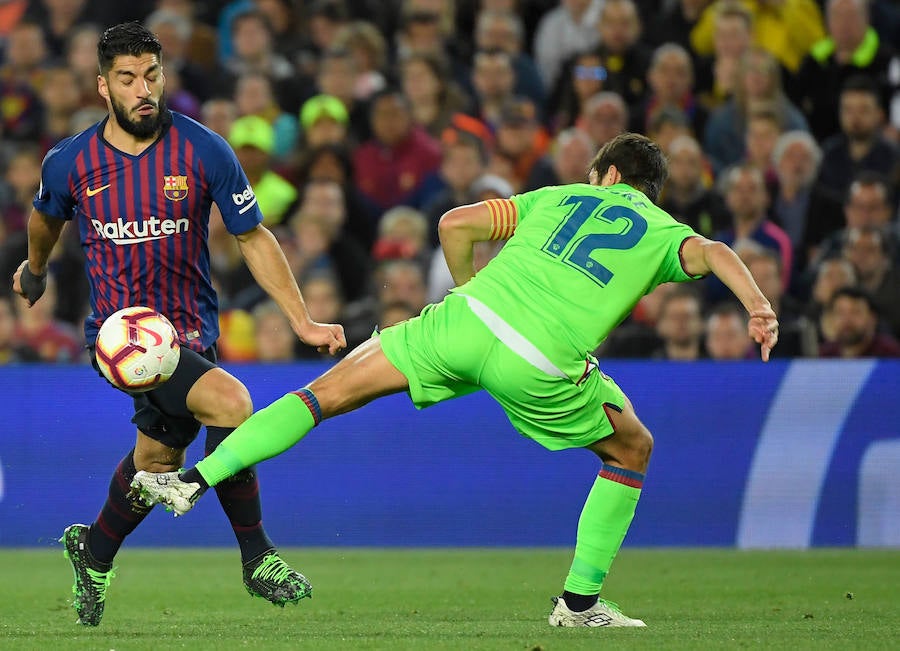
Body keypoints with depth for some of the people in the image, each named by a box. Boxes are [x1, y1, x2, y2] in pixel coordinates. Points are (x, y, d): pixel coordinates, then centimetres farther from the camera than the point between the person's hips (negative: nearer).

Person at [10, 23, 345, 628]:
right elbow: (47, 217, 18)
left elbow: (253, 238, 0)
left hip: (192, 327, 3)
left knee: (158, 456, 17)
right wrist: (35, 268, 36)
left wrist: (303, 320, -4)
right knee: (230, 402, -26)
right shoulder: (70, 163, -6)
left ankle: (94, 553, 47)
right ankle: (256, 555, -10)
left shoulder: (204, 151, -7)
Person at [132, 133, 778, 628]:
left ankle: (195, 481, 3)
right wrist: (756, 305, -15)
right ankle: (581, 601, 21)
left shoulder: (557, 197, 27)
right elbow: (713, 252, -2)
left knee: (329, 391, 12)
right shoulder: (663, 231, 21)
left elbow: (455, 224, 21)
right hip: (538, 369, -2)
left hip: (465, 321, 2)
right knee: (633, 451, 23)